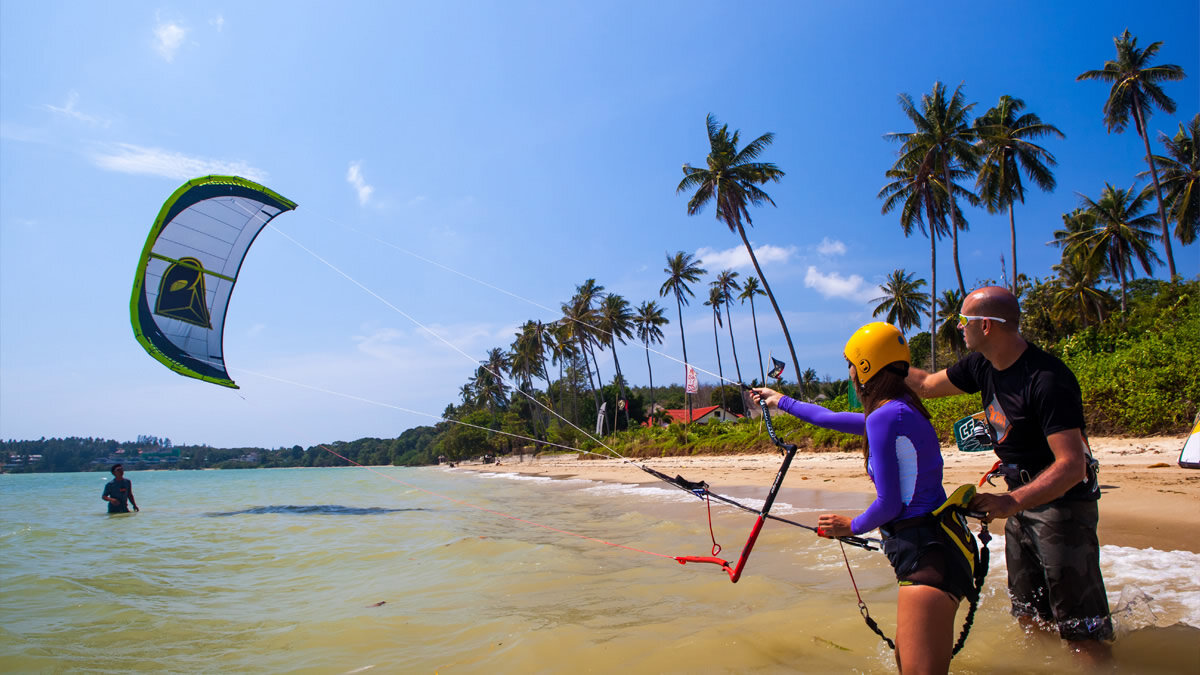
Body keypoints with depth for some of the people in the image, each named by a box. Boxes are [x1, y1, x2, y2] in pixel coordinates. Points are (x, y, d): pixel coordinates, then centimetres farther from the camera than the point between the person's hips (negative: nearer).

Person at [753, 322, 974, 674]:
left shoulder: (885, 417, -17)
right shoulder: (903, 410, 15)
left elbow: (889, 505, -16)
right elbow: (833, 419, 30)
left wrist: (851, 526, 4)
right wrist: (782, 401, 43)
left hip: (927, 555, -11)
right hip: (933, 547, 11)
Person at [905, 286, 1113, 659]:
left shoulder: (1047, 379, -27)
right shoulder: (982, 366, -1)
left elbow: (1072, 465, -31)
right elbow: (926, 384, 15)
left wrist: (1012, 501, -41)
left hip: (1063, 503, -8)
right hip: (1022, 502, 8)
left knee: (1082, 634, -5)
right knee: (1029, 618, 18)